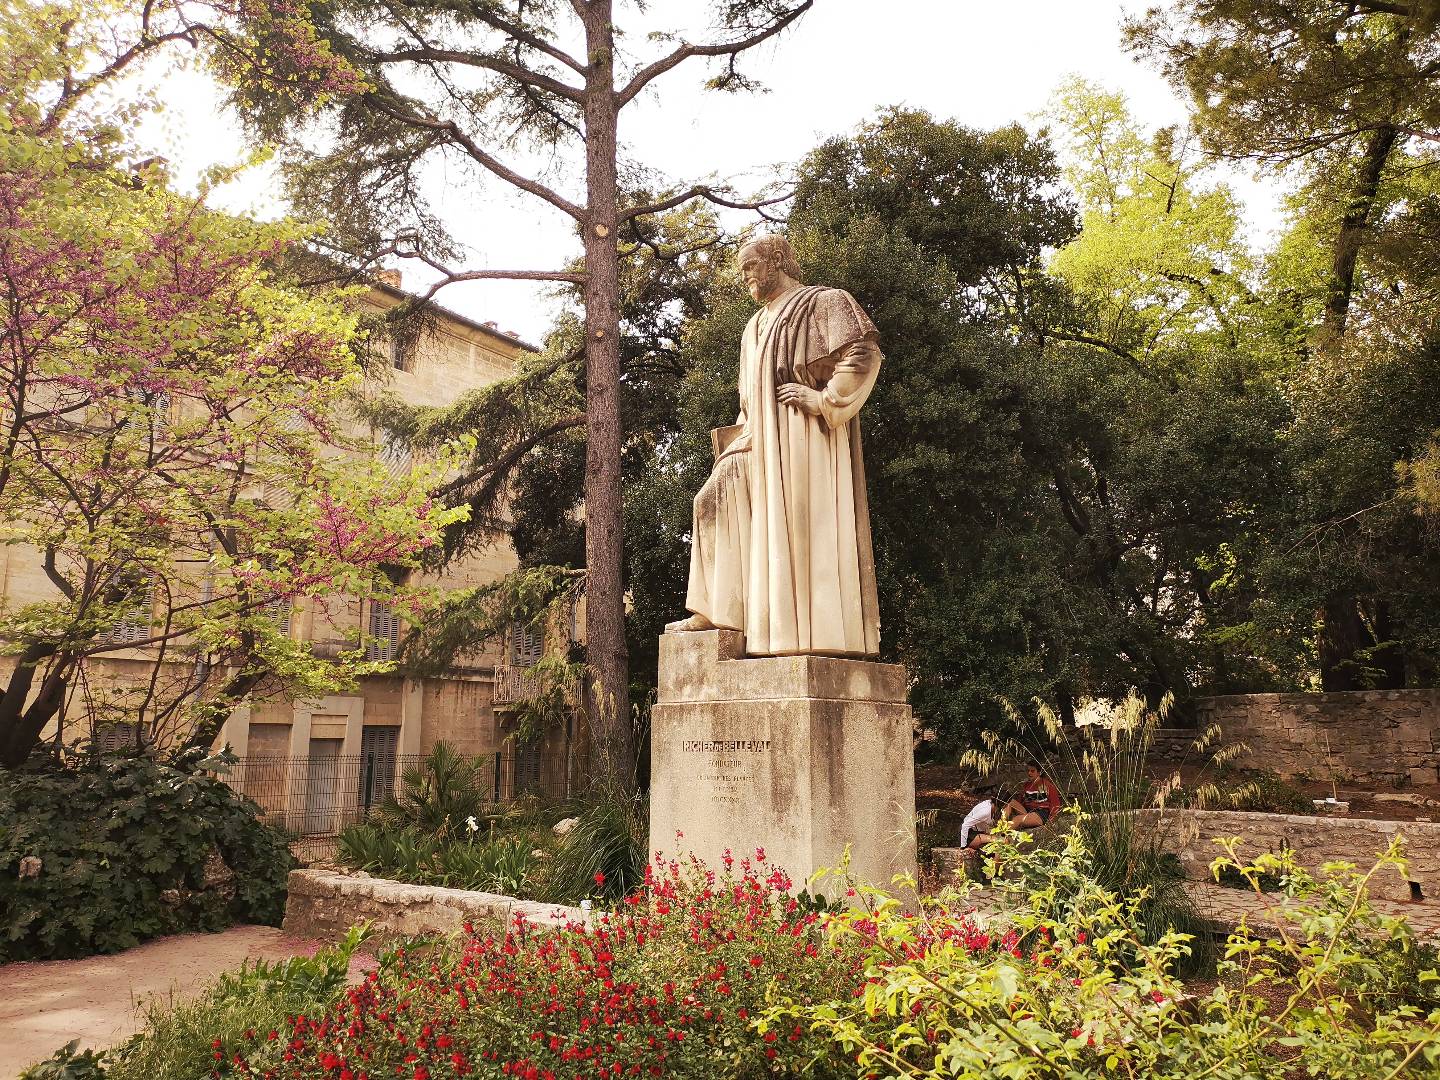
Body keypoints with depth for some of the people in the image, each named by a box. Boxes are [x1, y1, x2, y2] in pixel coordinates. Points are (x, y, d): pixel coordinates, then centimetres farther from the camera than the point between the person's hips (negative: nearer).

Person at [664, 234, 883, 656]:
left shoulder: (823, 301, 2)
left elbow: (864, 350, -11)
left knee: (803, 522, -14)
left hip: (803, 433, -8)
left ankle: (821, 635, -12)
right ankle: (713, 610, -1)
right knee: (715, 501, -2)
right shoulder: (756, 325, 25)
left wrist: (823, 398, -17)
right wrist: (741, 435, 15)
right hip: (762, 438, 8)